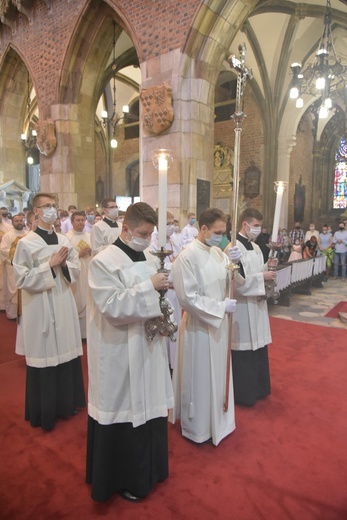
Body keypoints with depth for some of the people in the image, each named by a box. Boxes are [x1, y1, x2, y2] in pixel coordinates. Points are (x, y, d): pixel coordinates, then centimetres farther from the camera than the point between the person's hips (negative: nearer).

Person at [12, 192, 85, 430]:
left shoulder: (64, 240, 7)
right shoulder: (26, 243, -8)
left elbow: (77, 270, 9)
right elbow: (22, 279, -12)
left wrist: (64, 264, -11)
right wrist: (50, 265, -18)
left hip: (64, 304, 5)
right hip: (40, 307, -5)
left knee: (66, 353, 13)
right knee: (44, 356, 5)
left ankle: (66, 403, 33)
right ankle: (45, 411, 24)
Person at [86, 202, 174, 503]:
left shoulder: (149, 259, 6)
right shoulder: (104, 261, -15)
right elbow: (112, 307, -23)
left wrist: (162, 303, -3)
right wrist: (149, 286, -25)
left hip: (148, 345, 7)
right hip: (120, 352, -7)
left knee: (149, 406, 20)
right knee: (124, 411, 9)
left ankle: (149, 468, 44)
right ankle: (124, 478, 33)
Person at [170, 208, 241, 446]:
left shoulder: (219, 252, 1)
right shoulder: (187, 256, -19)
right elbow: (188, 297, -20)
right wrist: (221, 306, -18)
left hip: (218, 323, 7)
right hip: (199, 326, -7)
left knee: (218, 374, 21)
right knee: (199, 378, 10)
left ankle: (216, 420, 43)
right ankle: (197, 427, 33)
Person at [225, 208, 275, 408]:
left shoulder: (256, 247, 10)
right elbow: (237, 281, -22)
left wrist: (268, 267, -2)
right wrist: (262, 276, -19)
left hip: (257, 304, 9)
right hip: (242, 306, -9)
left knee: (258, 348, 18)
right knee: (244, 352, 4)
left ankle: (257, 388, 36)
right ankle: (243, 393, 21)